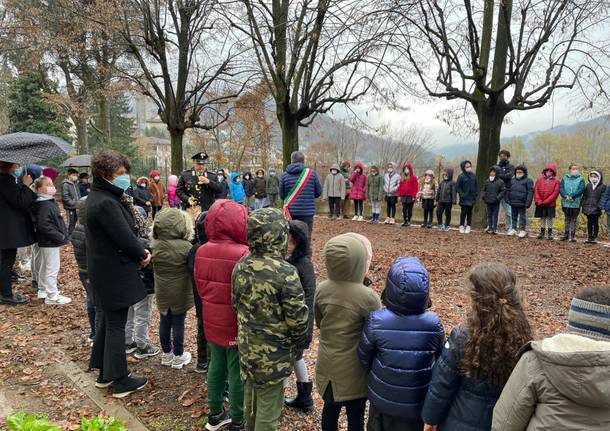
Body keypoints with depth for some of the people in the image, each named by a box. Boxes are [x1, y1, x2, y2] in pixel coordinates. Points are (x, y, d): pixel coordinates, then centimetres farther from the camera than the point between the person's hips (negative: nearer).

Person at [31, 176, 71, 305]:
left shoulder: (49, 202, 11)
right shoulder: (44, 205, -20)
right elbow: (44, 225, -27)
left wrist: (61, 235, 11)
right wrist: (60, 236, -22)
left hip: (48, 241, 11)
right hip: (50, 242, -11)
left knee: (44, 266, 20)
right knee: (53, 268, -4)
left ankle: (43, 290, 34)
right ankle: (52, 296, 4)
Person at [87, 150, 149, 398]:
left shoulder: (98, 196, 9)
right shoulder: (106, 203, -24)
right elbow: (124, 237, -22)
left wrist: (139, 251, 0)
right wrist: (143, 254, -4)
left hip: (105, 270, 10)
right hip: (115, 273, -10)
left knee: (109, 320, 20)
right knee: (117, 325, 2)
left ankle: (105, 373, 33)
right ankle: (120, 382, 16)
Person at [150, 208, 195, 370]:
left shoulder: (154, 246, -8)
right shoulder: (186, 247, -21)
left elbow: (153, 267, 4)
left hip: (162, 293, 4)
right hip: (180, 293, -4)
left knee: (164, 323, 17)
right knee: (178, 324, 8)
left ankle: (166, 354, 32)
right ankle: (178, 356, 21)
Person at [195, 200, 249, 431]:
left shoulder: (201, 251, -3)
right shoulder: (242, 254, -24)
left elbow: (200, 286, 7)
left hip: (212, 322, 6)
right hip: (236, 325, -6)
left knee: (216, 366, 21)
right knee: (238, 374, 9)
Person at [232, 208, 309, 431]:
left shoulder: (241, 266, -6)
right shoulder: (285, 273, -26)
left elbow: (236, 304, 6)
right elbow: (297, 318, -19)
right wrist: (298, 341, 1)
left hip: (247, 345, 7)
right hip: (273, 352, -6)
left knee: (251, 395, 27)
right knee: (268, 404, 12)